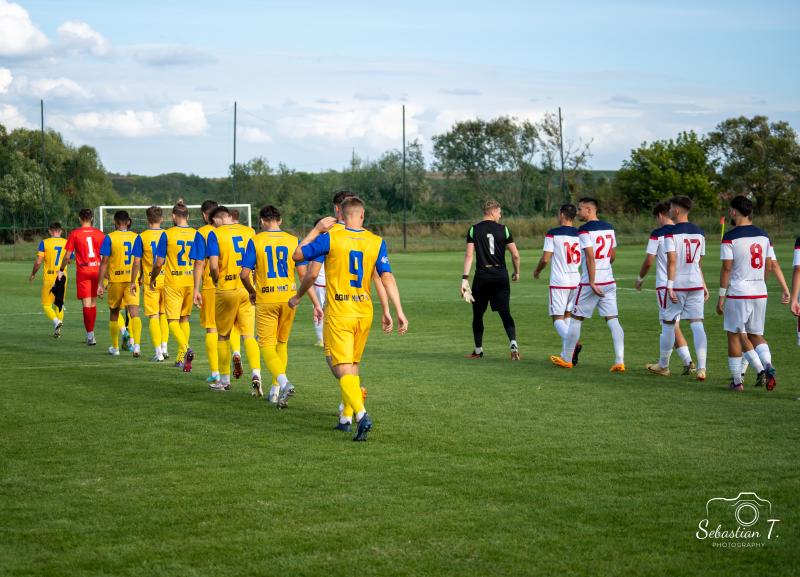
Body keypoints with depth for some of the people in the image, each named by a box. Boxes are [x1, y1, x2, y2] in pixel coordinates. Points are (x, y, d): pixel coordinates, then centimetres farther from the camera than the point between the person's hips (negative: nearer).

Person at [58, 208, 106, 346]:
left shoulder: (74, 234, -4)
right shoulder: (99, 233, 4)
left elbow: (67, 256, -3)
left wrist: (61, 270, 12)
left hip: (83, 272, -3)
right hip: (97, 270, 3)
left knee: (86, 304, -3)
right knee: (93, 303, 14)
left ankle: (90, 335, -10)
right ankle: (91, 332, 23)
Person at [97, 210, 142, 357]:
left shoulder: (109, 238, -4)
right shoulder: (136, 237, 4)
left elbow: (104, 262, -6)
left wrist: (100, 283, -3)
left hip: (115, 279, -1)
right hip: (132, 279, 1)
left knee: (114, 314, 15)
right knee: (134, 313, -7)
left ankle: (115, 347, 24)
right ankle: (136, 344, -26)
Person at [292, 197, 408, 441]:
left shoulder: (330, 238, -8)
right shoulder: (376, 242, 1)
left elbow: (297, 255, 2)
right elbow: (387, 277, -5)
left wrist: (316, 229, 10)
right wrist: (399, 311, -4)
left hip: (338, 313, -4)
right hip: (364, 312, 4)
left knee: (343, 370, -6)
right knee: (353, 365, 20)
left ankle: (361, 415, -26)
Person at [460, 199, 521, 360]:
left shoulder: (474, 230, -1)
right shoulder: (503, 229, 1)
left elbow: (469, 255, -8)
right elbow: (515, 255, 0)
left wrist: (465, 278, -9)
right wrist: (516, 272, 16)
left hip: (482, 275, 0)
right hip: (501, 275, 1)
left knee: (478, 314, 12)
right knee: (505, 313, 2)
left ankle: (478, 351, 19)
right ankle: (513, 343, -19)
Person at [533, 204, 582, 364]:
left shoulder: (553, 234, -8)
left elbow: (545, 259, -9)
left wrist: (537, 271, 10)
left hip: (559, 283, -5)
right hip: (576, 281, 5)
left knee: (558, 318, -1)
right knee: (568, 315, 17)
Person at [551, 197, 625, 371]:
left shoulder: (585, 230, -12)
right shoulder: (609, 228, 11)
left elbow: (590, 257, -20)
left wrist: (592, 282, -21)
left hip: (591, 282, -6)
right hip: (609, 281, 6)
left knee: (576, 319, 7)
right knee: (613, 320, 2)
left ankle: (566, 359, 17)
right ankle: (619, 362, -6)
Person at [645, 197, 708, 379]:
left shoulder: (671, 233, -10)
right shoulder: (699, 232, 10)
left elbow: (672, 261, -17)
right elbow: (699, 263, 15)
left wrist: (670, 286, -18)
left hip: (677, 285, -5)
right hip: (696, 284, 5)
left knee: (668, 325, 9)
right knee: (697, 325, 1)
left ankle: (663, 366, 21)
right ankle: (701, 368, -8)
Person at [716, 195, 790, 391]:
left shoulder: (730, 237, -9)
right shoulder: (763, 235, 8)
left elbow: (727, 268, -12)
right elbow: (770, 265, 10)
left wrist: (721, 297, -8)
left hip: (738, 293, -5)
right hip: (760, 293, 5)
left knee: (735, 336, 5)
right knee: (756, 335, 14)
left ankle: (737, 380, 6)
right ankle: (767, 366, -11)